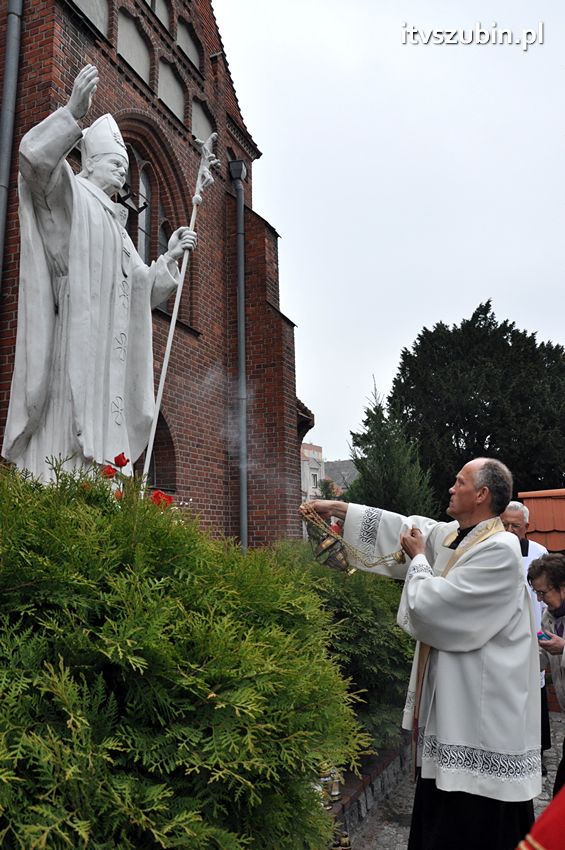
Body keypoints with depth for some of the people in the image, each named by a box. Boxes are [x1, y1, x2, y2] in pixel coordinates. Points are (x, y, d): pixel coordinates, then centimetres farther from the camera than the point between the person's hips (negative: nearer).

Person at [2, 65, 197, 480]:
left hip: (106, 354, 8)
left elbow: (143, 289, 32)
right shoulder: (68, 194, 10)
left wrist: (169, 257, 21)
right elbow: (34, 157, -13)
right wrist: (73, 113, -24)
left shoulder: (117, 224, 31)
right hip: (71, 338, -8)